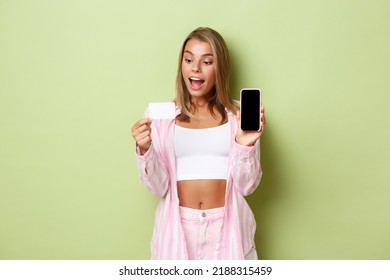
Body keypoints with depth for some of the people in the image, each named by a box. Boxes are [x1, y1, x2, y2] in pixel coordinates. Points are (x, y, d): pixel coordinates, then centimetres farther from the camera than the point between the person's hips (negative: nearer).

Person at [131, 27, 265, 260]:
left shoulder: (239, 116, -1)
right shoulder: (160, 115, 0)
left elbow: (246, 185, -3)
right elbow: (158, 186, -3)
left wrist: (244, 144, -19)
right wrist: (144, 150, -19)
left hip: (227, 226, 0)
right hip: (178, 226, 0)